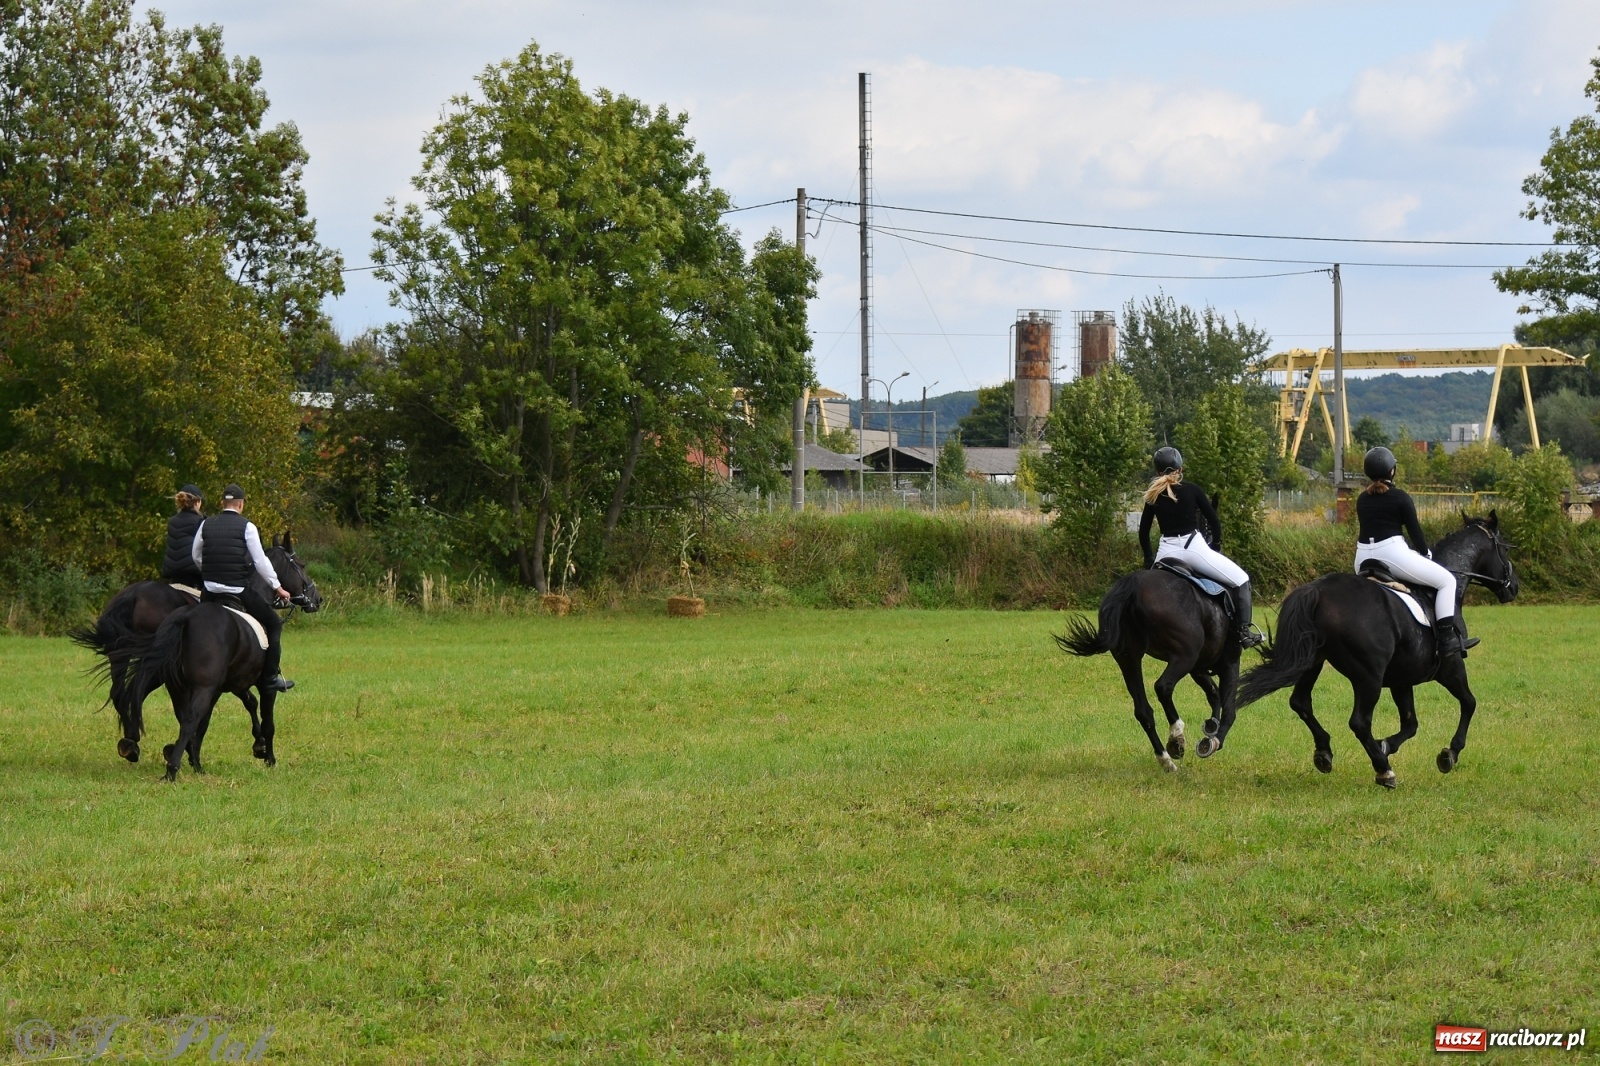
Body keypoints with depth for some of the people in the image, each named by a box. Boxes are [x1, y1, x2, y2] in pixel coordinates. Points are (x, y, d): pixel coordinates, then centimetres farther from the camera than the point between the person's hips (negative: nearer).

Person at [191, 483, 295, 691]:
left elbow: (196, 556, 14)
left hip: (210, 589, 4)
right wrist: (277, 587, 1)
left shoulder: (206, 525, 7)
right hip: (238, 589, -4)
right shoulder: (247, 527, -5)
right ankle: (270, 676, 6)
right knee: (274, 623, 9)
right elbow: (260, 561, -7)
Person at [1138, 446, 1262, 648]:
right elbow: (1214, 521, 0)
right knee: (1240, 580, 7)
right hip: (1193, 548, -4)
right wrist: (1217, 545, 16)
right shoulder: (1191, 490, -3)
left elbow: (1143, 531, 11)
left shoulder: (1153, 496, 8)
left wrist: (1149, 559, 23)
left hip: (1166, 552, 4)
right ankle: (1244, 631, -2)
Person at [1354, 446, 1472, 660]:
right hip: (1392, 553, -6)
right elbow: (1414, 531, -2)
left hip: (1363, 560, 6)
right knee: (1446, 580, 2)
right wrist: (1426, 554, 17)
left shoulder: (1362, 500, 13)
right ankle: (1447, 638, -11)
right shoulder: (1399, 497, -4)